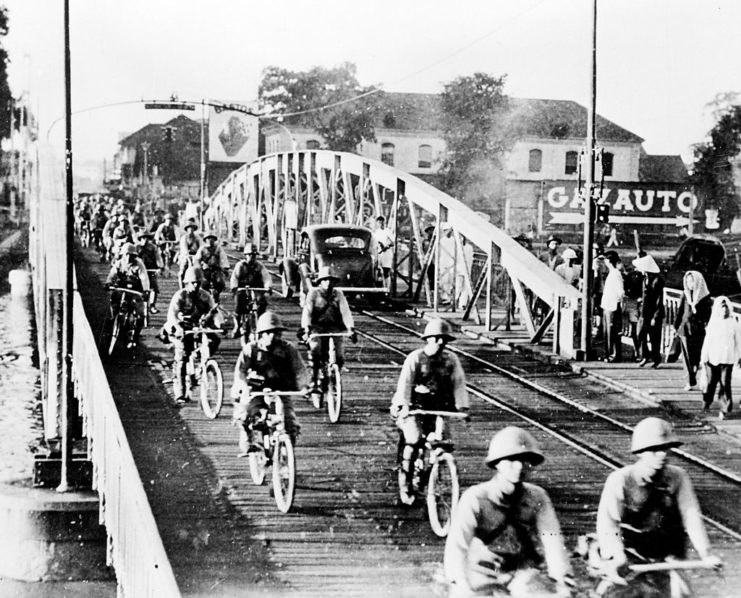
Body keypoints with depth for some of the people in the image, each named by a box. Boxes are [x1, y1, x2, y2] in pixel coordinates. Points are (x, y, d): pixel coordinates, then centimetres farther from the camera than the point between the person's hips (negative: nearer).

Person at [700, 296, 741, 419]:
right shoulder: (713, 323, 2)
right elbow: (707, 341, 4)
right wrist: (704, 357, 2)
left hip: (727, 359, -1)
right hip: (712, 358, 1)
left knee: (725, 384, -5)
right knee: (711, 382, 8)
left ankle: (725, 410, 1)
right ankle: (707, 402, 31)